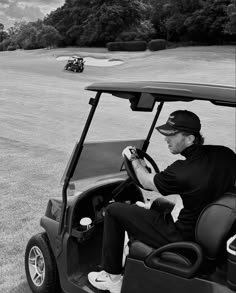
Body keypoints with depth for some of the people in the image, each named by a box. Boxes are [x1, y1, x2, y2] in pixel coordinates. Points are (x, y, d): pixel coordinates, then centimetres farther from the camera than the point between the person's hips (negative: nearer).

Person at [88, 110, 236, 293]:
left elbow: (147, 182, -6)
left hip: (183, 240, -8)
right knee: (161, 205, 33)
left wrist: (134, 159, 13)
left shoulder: (181, 172, -27)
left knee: (114, 211, 0)